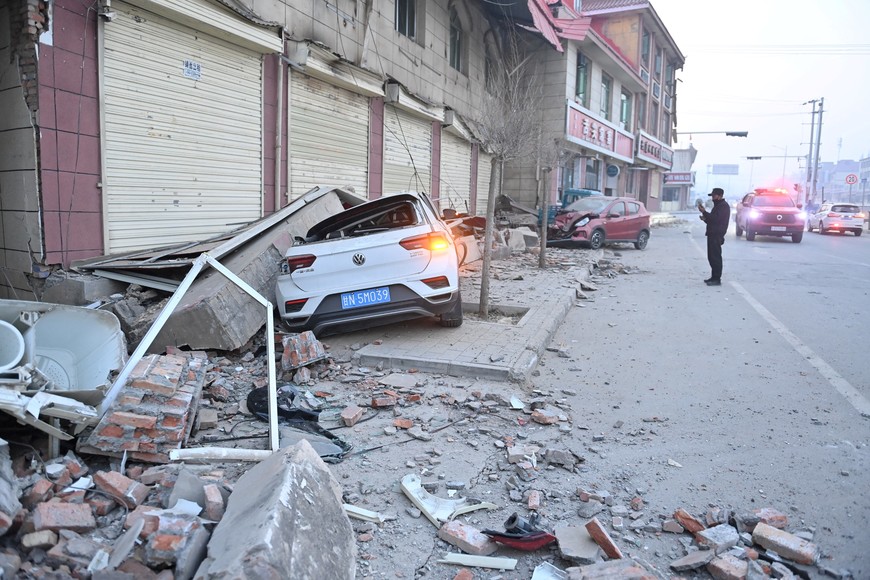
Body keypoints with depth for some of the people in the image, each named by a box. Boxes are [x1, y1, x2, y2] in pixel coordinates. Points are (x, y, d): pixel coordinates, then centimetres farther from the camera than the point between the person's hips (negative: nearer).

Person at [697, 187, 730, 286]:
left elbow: (716, 218, -22)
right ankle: (714, 277, 17)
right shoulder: (718, 205, 22)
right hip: (712, 234, 11)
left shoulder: (724, 206, -10)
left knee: (716, 256, -11)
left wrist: (704, 212, -20)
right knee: (711, 256, 12)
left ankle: (717, 279, -10)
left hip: (717, 235, -11)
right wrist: (705, 218, 10)